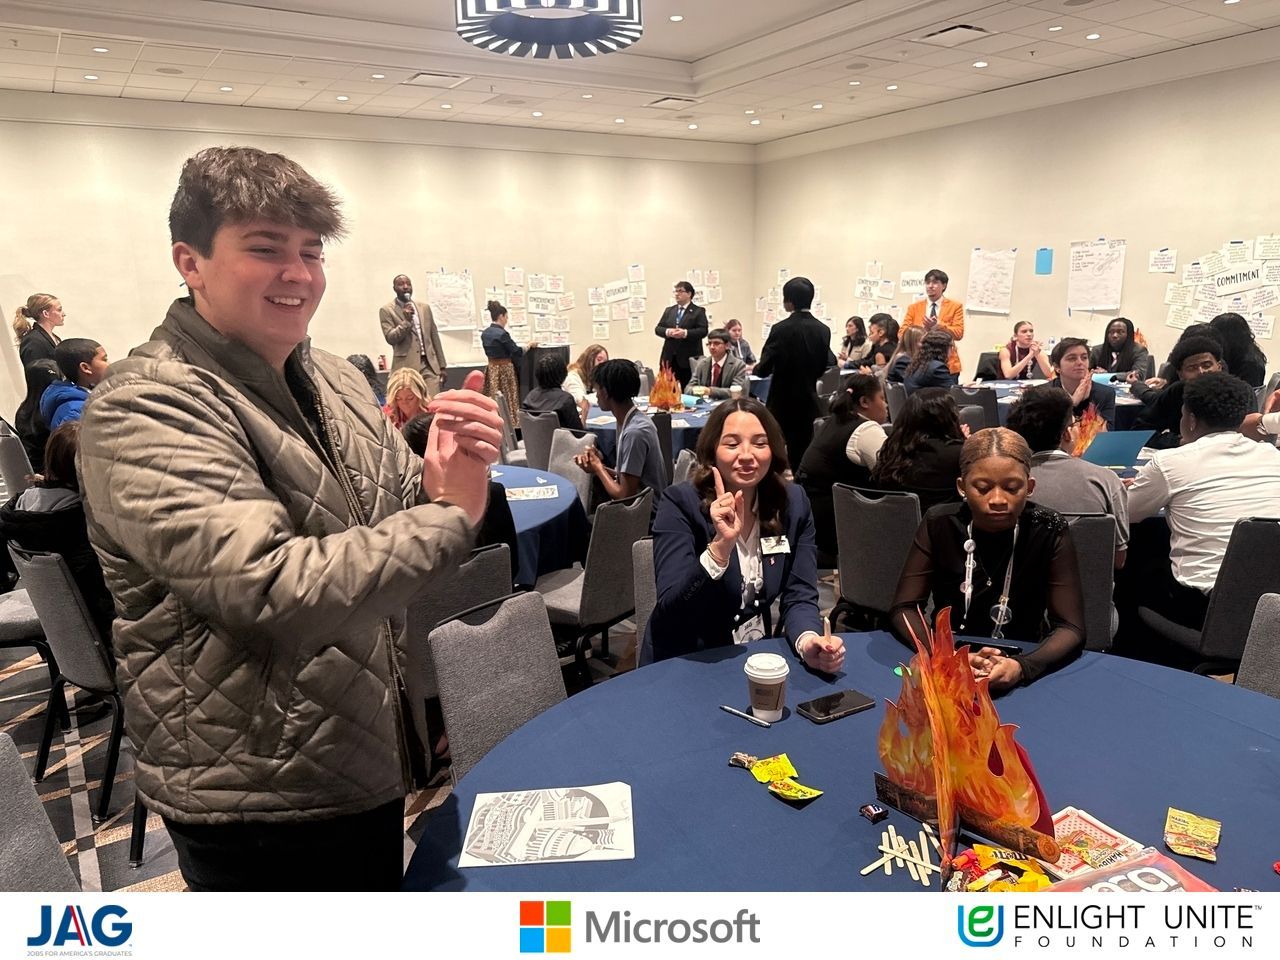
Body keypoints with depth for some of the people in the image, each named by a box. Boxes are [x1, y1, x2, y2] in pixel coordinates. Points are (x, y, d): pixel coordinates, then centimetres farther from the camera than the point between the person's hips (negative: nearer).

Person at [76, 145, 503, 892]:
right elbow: (274, 593, -32)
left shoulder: (334, 377, 2)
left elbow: (401, 515, 9)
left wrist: (448, 475, -14)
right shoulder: (144, 410, -20)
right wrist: (451, 515, -24)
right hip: (260, 801, -7)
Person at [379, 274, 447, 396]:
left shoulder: (424, 307, 16)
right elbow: (390, 338, -5)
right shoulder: (387, 310, 4)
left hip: (430, 365, 3)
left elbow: (434, 337, 17)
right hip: (406, 367, -3)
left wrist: (442, 366, 13)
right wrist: (406, 321, -16)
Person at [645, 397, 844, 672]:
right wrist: (721, 546, -34)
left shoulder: (794, 504, -2)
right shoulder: (680, 503, -14)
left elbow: (799, 596, -5)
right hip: (685, 665, -3)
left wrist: (809, 642, -25)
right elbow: (670, 612, -21)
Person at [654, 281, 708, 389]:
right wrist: (667, 332, -11)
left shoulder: (698, 311, 3)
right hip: (669, 358, 4)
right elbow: (657, 328, 12)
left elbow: (703, 331, -9)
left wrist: (685, 333, -22)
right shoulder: (669, 310, 18)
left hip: (689, 358, -4)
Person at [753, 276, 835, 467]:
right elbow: (823, 367, 8)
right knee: (803, 454, 11)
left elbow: (764, 369, -13)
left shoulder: (781, 329, -15)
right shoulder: (823, 330, -1)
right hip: (809, 402, 5)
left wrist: (756, 368, 8)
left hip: (783, 403, -4)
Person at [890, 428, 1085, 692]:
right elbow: (903, 609, -12)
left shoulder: (1048, 531, -11)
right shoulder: (940, 525, -10)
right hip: (949, 668, 0)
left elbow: (1071, 628, -14)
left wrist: (1022, 666, -33)